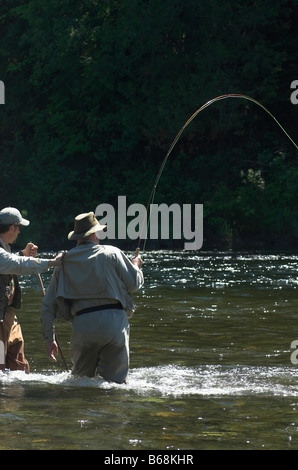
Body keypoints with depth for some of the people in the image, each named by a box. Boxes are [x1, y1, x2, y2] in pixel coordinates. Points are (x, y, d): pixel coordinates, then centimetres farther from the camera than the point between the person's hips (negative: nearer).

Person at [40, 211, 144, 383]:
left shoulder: (64, 261, 12)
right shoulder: (112, 253, 3)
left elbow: (48, 304, 13)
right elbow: (135, 283, 6)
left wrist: (50, 337, 20)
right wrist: (136, 265, 29)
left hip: (82, 325, 2)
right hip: (114, 322, -2)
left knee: (82, 377, 18)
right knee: (115, 381, 1)